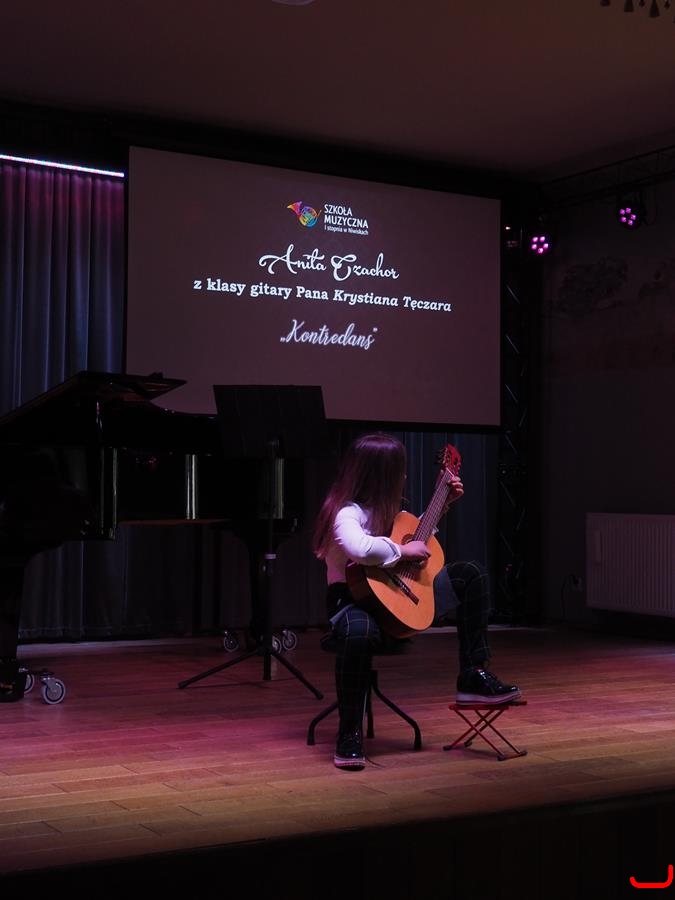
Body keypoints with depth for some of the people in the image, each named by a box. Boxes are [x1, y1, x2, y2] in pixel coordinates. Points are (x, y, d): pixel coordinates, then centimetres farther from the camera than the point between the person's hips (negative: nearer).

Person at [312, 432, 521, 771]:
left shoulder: (384, 507, 8)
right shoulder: (347, 513, -20)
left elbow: (414, 532, 28)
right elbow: (359, 548, -44)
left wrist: (445, 503, 21)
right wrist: (403, 551, -29)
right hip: (354, 598, -9)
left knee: (472, 574, 7)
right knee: (358, 632, -46)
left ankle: (473, 677, 1)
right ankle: (350, 734, -27)